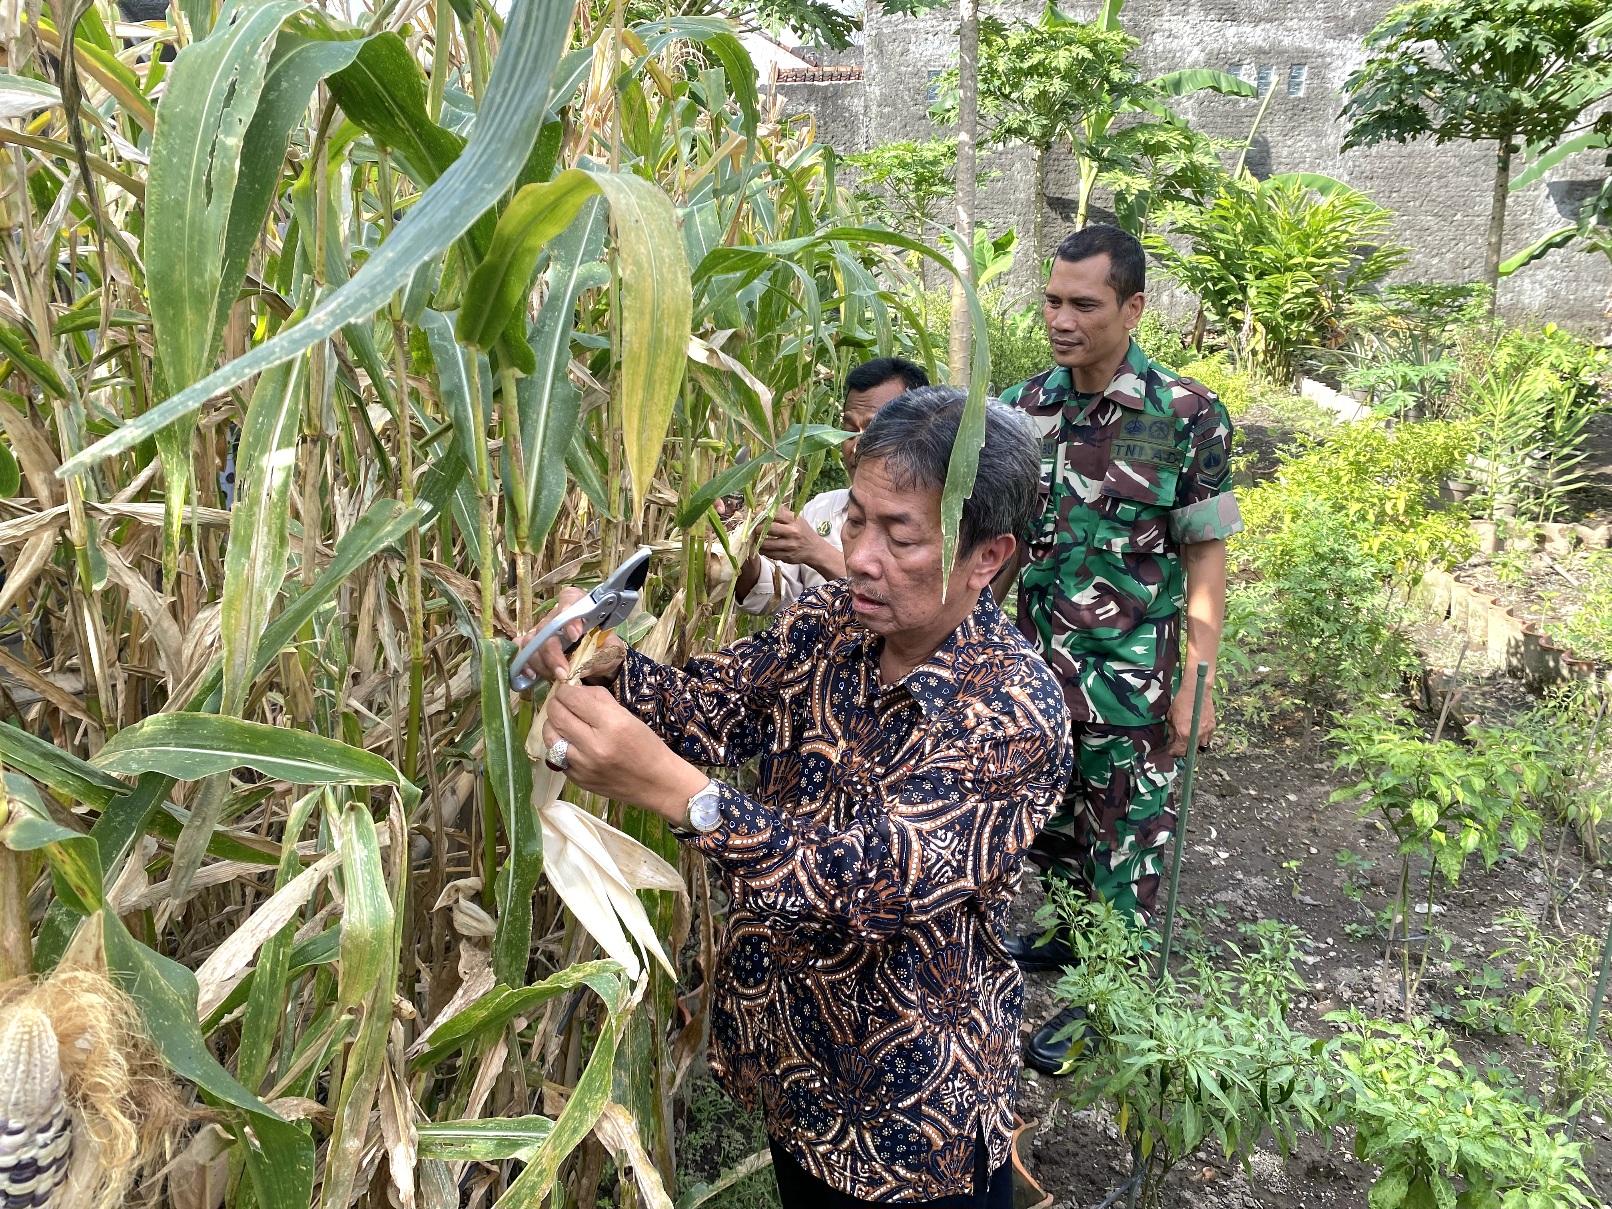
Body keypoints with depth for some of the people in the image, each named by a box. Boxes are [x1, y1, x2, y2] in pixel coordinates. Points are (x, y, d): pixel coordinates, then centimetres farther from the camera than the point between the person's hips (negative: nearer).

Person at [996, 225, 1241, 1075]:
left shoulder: (1188, 417, -14)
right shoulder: (1026, 405, -1)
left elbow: (1205, 559, -10)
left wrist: (1197, 686, -11)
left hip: (1131, 677, -5)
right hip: (1038, 663, 5)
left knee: (1124, 838, 9)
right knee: (1051, 819, 21)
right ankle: (1072, 938, 46)